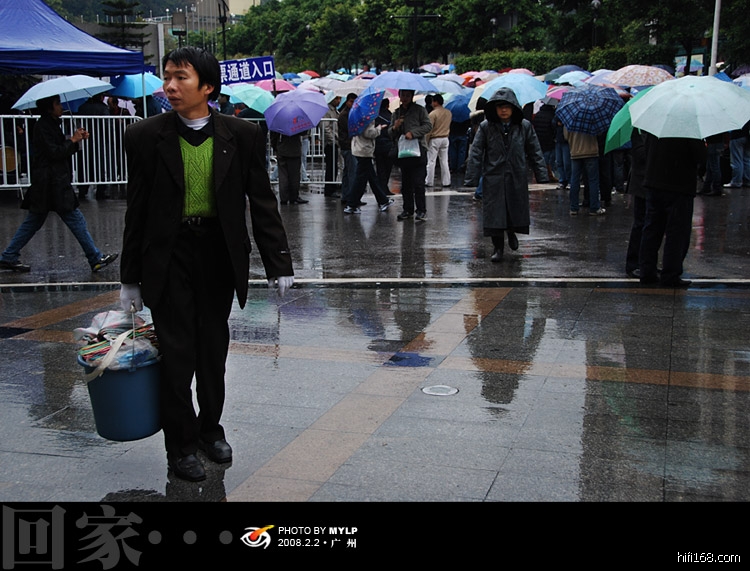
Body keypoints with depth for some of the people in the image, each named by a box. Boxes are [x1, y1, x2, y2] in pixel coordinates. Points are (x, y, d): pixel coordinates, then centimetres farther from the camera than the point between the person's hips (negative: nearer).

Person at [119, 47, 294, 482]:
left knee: (214, 348, 14)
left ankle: (211, 429, 34)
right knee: (177, 352, 1)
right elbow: (138, 210, -1)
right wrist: (130, 278, 1)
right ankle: (181, 445, 16)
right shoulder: (146, 137, -5)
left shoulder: (242, 135, -4)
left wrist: (279, 263, -4)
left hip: (220, 251, 2)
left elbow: (262, 201, 0)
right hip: (168, 254, -1)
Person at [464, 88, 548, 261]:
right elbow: (476, 153, -3)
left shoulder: (524, 126, 0)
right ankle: (498, 247, 13)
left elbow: (535, 152, 5)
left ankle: (511, 232, 42)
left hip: (517, 177, 1)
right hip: (493, 177, -1)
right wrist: (472, 179, -8)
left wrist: (542, 175, -1)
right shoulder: (486, 127, -3)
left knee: (517, 209, 10)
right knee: (494, 213, -1)